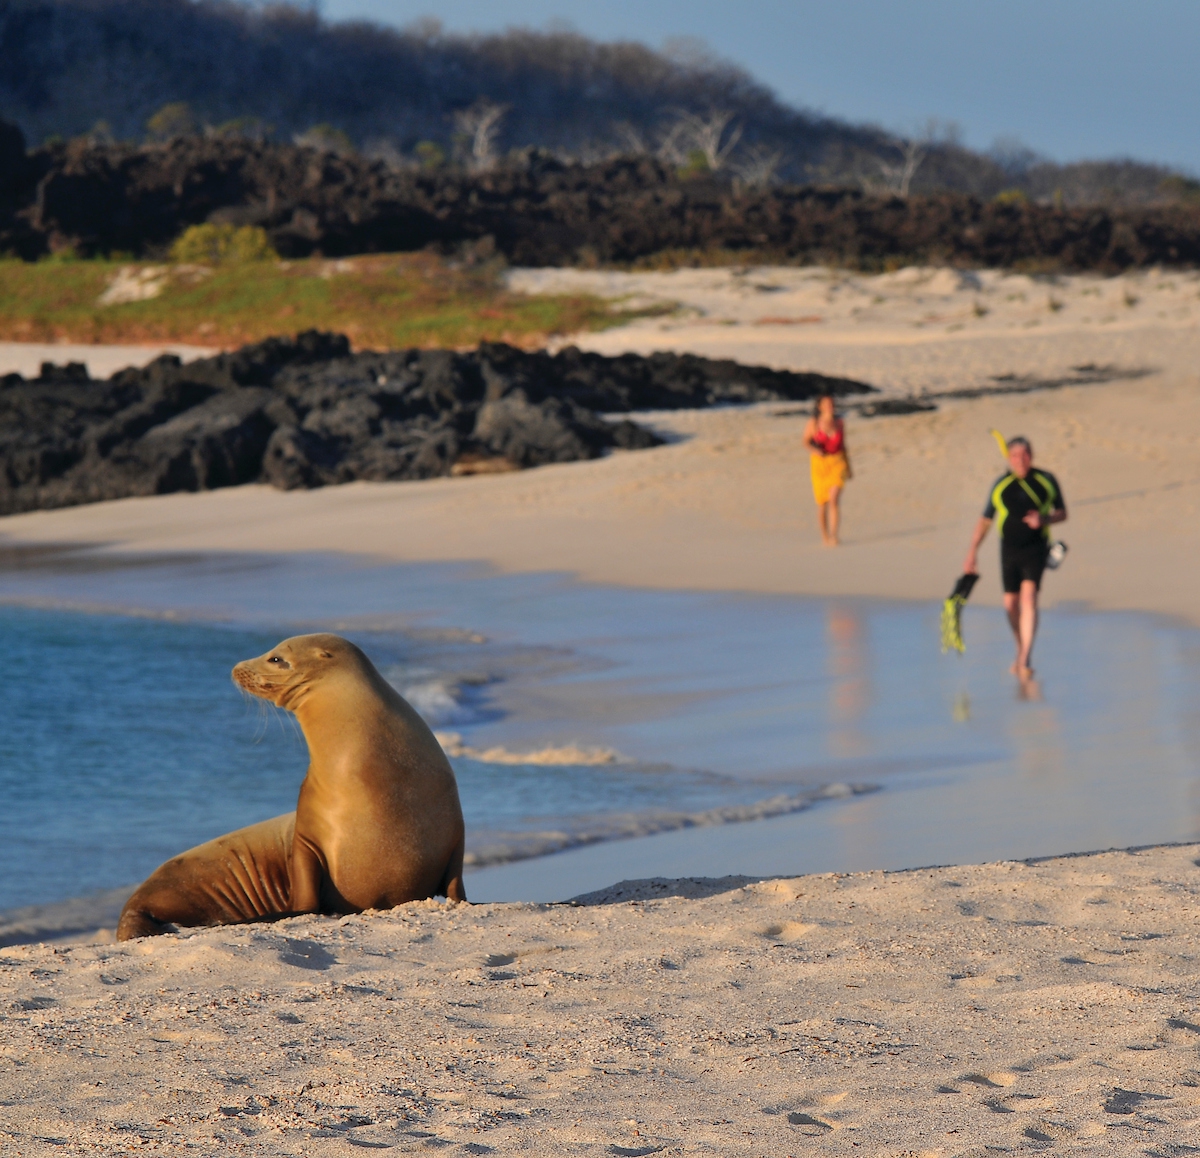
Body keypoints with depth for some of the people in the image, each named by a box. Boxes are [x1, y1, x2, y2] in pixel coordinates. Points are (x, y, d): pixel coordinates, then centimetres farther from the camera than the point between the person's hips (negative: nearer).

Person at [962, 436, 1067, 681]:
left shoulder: (1046, 481, 0)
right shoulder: (1000, 485, 3)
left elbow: (1062, 513, 9)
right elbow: (985, 520, 9)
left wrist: (1045, 519, -13)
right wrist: (973, 551, 3)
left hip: (1035, 548, -3)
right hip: (1009, 549, 3)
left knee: (1029, 597, -17)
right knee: (1011, 603, 7)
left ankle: (1025, 661, -23)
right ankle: (1021, 651, 31)